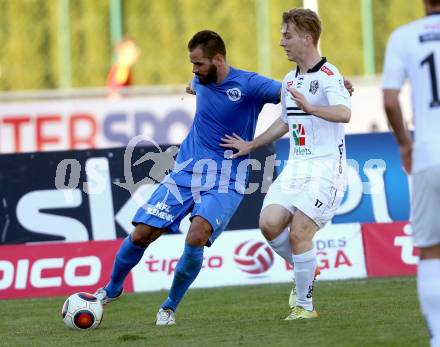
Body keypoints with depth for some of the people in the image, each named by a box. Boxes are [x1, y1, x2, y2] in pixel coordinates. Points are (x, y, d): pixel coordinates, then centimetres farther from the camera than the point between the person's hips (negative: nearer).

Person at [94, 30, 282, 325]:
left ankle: (170, 307, -5)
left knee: (196, 238, -26)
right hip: (186, 172, 5)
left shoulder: (248, 84, -12)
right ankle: (112, 290, 24)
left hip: (224, 181, -5)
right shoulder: (201, 81, 6)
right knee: (140, 234, -2)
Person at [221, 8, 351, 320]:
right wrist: (251, 145, 34)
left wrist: (311, 107, -45)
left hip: (325, 168, -7)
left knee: (298, 233, -14)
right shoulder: (290, 81, 16)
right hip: (296, 166, 7)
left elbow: (345, 113, -29)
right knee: (269, 223, -10)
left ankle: (305, 305, 1)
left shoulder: (329, 76, -11)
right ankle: (305, 270, 16)